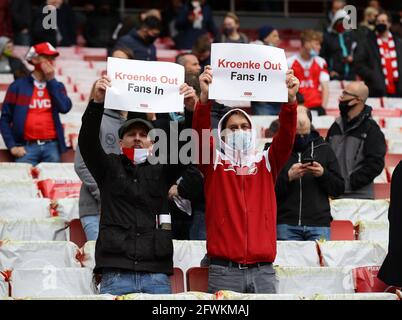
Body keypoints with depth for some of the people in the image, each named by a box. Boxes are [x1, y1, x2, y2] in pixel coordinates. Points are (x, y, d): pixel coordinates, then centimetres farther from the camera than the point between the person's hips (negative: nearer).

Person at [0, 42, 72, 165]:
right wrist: (12, 146, -6)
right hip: (27, 147, -3)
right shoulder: (18, 86, 5)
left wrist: (51, 80, -1)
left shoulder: (57, 86, 15)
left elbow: (65, 108, -5)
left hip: (51, 146, 3)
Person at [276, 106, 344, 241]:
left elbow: (339, 189, 10)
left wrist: (323, 174, -8)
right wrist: (288, 177, -15)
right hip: (286, 224, -1)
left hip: (319, 225, 1)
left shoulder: (324, 149, 11)